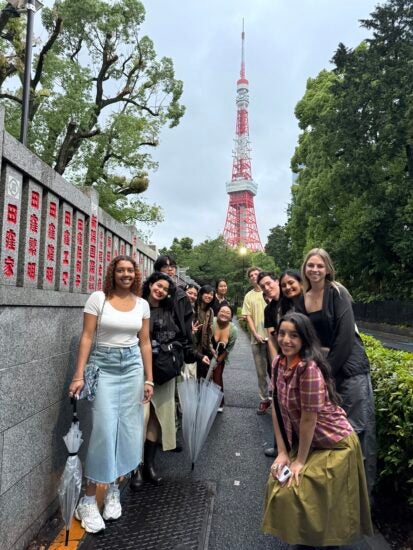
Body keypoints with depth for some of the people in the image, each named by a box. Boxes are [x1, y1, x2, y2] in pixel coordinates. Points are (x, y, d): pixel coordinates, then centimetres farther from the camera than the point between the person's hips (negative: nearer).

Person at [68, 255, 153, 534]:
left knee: (127, 429, 7)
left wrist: (149, 379, 4)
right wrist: (79, 375, -13)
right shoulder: (98, 298, -5)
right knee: (104, 429, -6)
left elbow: (145, 343, 6)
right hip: (103, 366, -3)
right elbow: (86, 337, -7)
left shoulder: (142, 304, 4)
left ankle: (114, 491, 27)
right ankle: (89, 499, 12)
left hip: (132, 367, 3)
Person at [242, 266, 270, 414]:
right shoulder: (248, 296, 8)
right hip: (257, 339, 2)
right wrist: (256, 335, -8)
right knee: (261, 372, 9)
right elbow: (248, 317, 4)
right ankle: (264, 400, 21)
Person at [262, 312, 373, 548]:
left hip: (334, 444, -8)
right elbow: (277, 407, -3)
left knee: (310, 498, 0)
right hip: (304, 440, 8)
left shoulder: (309, 368, -32)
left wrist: (300, 461, -14)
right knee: (280, 484, 13)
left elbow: (309, 418, -26)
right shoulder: (279, 362, -7)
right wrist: (282, 452, -4)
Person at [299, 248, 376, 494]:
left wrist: (329, 368, -15)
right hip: (322, 366, 6)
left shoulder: (337, 293, -11)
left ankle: (364, 481, 17)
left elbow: (346, 334, -16)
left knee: (358, 426, 1)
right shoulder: (304, 297, 5)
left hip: (349, 366, -5)